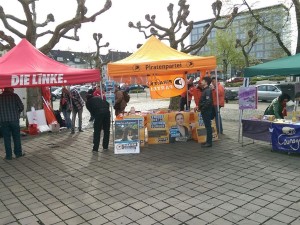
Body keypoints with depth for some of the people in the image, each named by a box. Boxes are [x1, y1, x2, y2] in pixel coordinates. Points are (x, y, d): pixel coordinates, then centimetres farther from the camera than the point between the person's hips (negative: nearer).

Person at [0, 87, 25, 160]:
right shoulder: (14, 96, -4)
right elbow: (21, 107, -5)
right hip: (14, 119, -1)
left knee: (7, 138, 7)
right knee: (16, 137, 11)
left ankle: (8, 155, 9)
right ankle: (18, 153, 18)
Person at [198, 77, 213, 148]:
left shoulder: (207, 90, -16)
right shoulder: (205, 90, 14)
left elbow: (208, 101, -25)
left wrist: (202, 108, -18)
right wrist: (200, 107, 11)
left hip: (207, 111, -10)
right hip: (205, 111, 10)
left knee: (208, 126, -5)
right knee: (207, 126, 13)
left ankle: (209, 142, 0)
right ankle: (208, 141, 21)